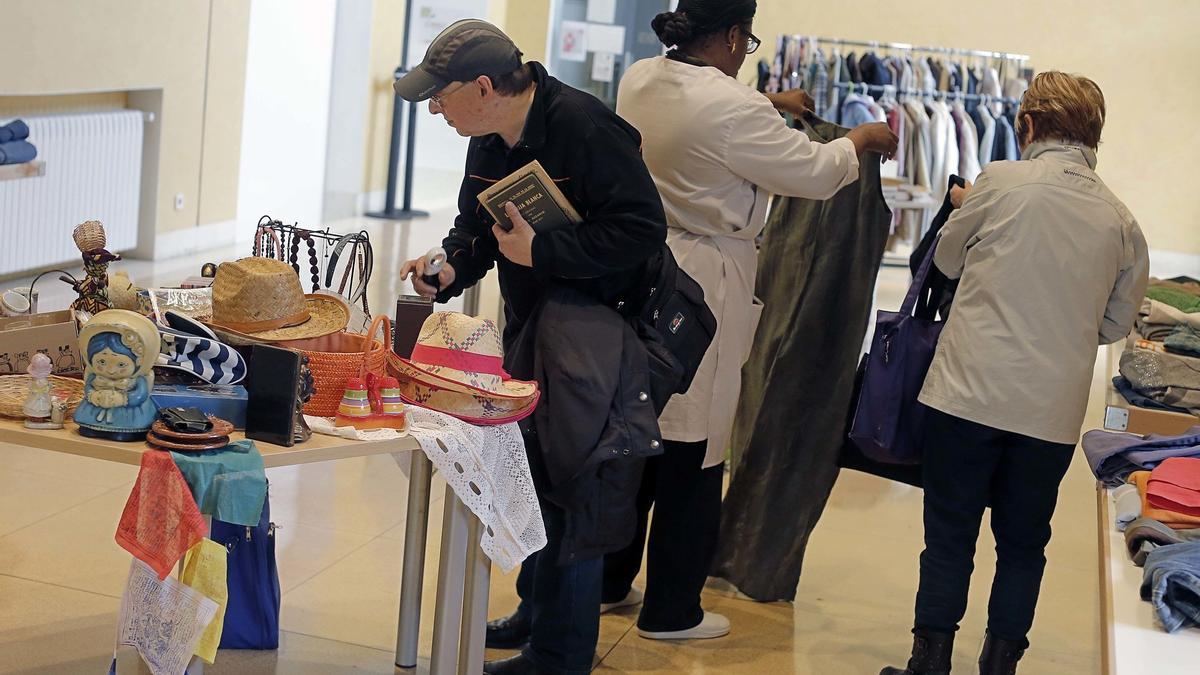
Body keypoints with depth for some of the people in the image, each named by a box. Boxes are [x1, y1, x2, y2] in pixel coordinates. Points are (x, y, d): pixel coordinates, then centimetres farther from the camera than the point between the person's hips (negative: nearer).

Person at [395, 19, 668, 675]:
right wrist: (450, 267, -5)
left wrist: (541, 250, -24)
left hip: (593, 333, -9)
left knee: (569, 485, -4)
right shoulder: (488, 142, 4)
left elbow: (641, 229, -25)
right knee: (531, 477, 18)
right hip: (531, 324, 9)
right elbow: (477, 220, 16)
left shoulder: (585, 128, -23)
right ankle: (537, 613, 36)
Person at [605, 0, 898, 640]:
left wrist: (770, 104, 34)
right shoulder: (731, 108, -21)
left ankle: (609, 580, 30)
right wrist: (862, 138, 10)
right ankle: (671, 609, 16)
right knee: (693, 449, 4)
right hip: (701, 291, -8)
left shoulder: (640, 80, 3)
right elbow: (814, 171, -9)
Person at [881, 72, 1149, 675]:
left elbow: (948, 259, 10)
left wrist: (965, 207, 29)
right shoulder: (1120, 221, 2)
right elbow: (1116, 324, 12)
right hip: (1053, 412, 3)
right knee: (1023, 545, 15)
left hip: (969, 393, -2)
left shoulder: (1000, 183, -6)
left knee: (949, 536, 8)